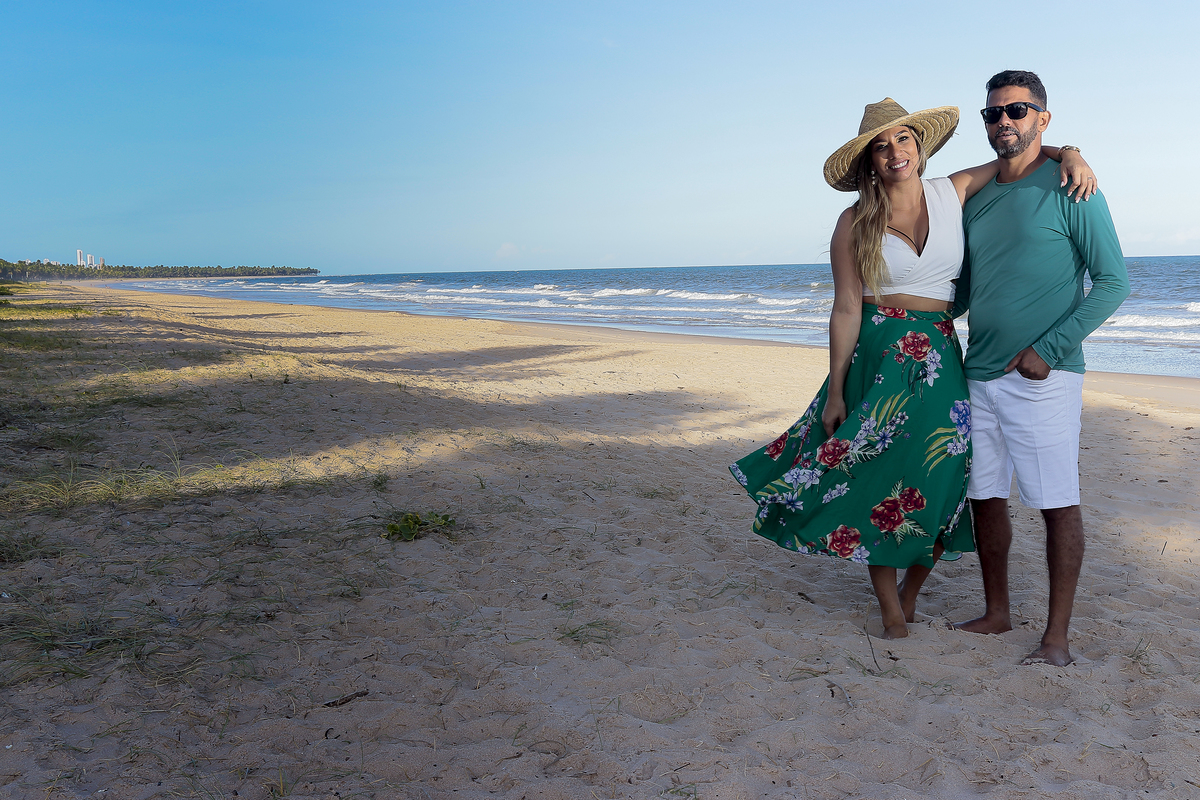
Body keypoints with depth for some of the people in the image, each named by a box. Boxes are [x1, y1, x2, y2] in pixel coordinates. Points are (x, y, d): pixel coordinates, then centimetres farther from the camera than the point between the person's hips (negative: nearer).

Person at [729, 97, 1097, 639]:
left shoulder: (954, 193, 5)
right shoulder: (855, 224, -2)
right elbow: (846, 309, -4)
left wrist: (1069, 154, -5)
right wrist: (835, 391, -6)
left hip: (938, 356, 3)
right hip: (876, 355, -2)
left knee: (940, 478, -3)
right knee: (875, 480, -2)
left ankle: (910, 592, 22)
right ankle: (891, 612, 14)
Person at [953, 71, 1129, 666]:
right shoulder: (976, 200, 14)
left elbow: (1113, 281, -8)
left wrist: (1048, 349, -14)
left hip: (1043, 377, -6)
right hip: (979, 375, 7)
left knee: (1058, 504, -1)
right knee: (984, 495, 11)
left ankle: (1056, 636, 9)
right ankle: (996, 614, 25)